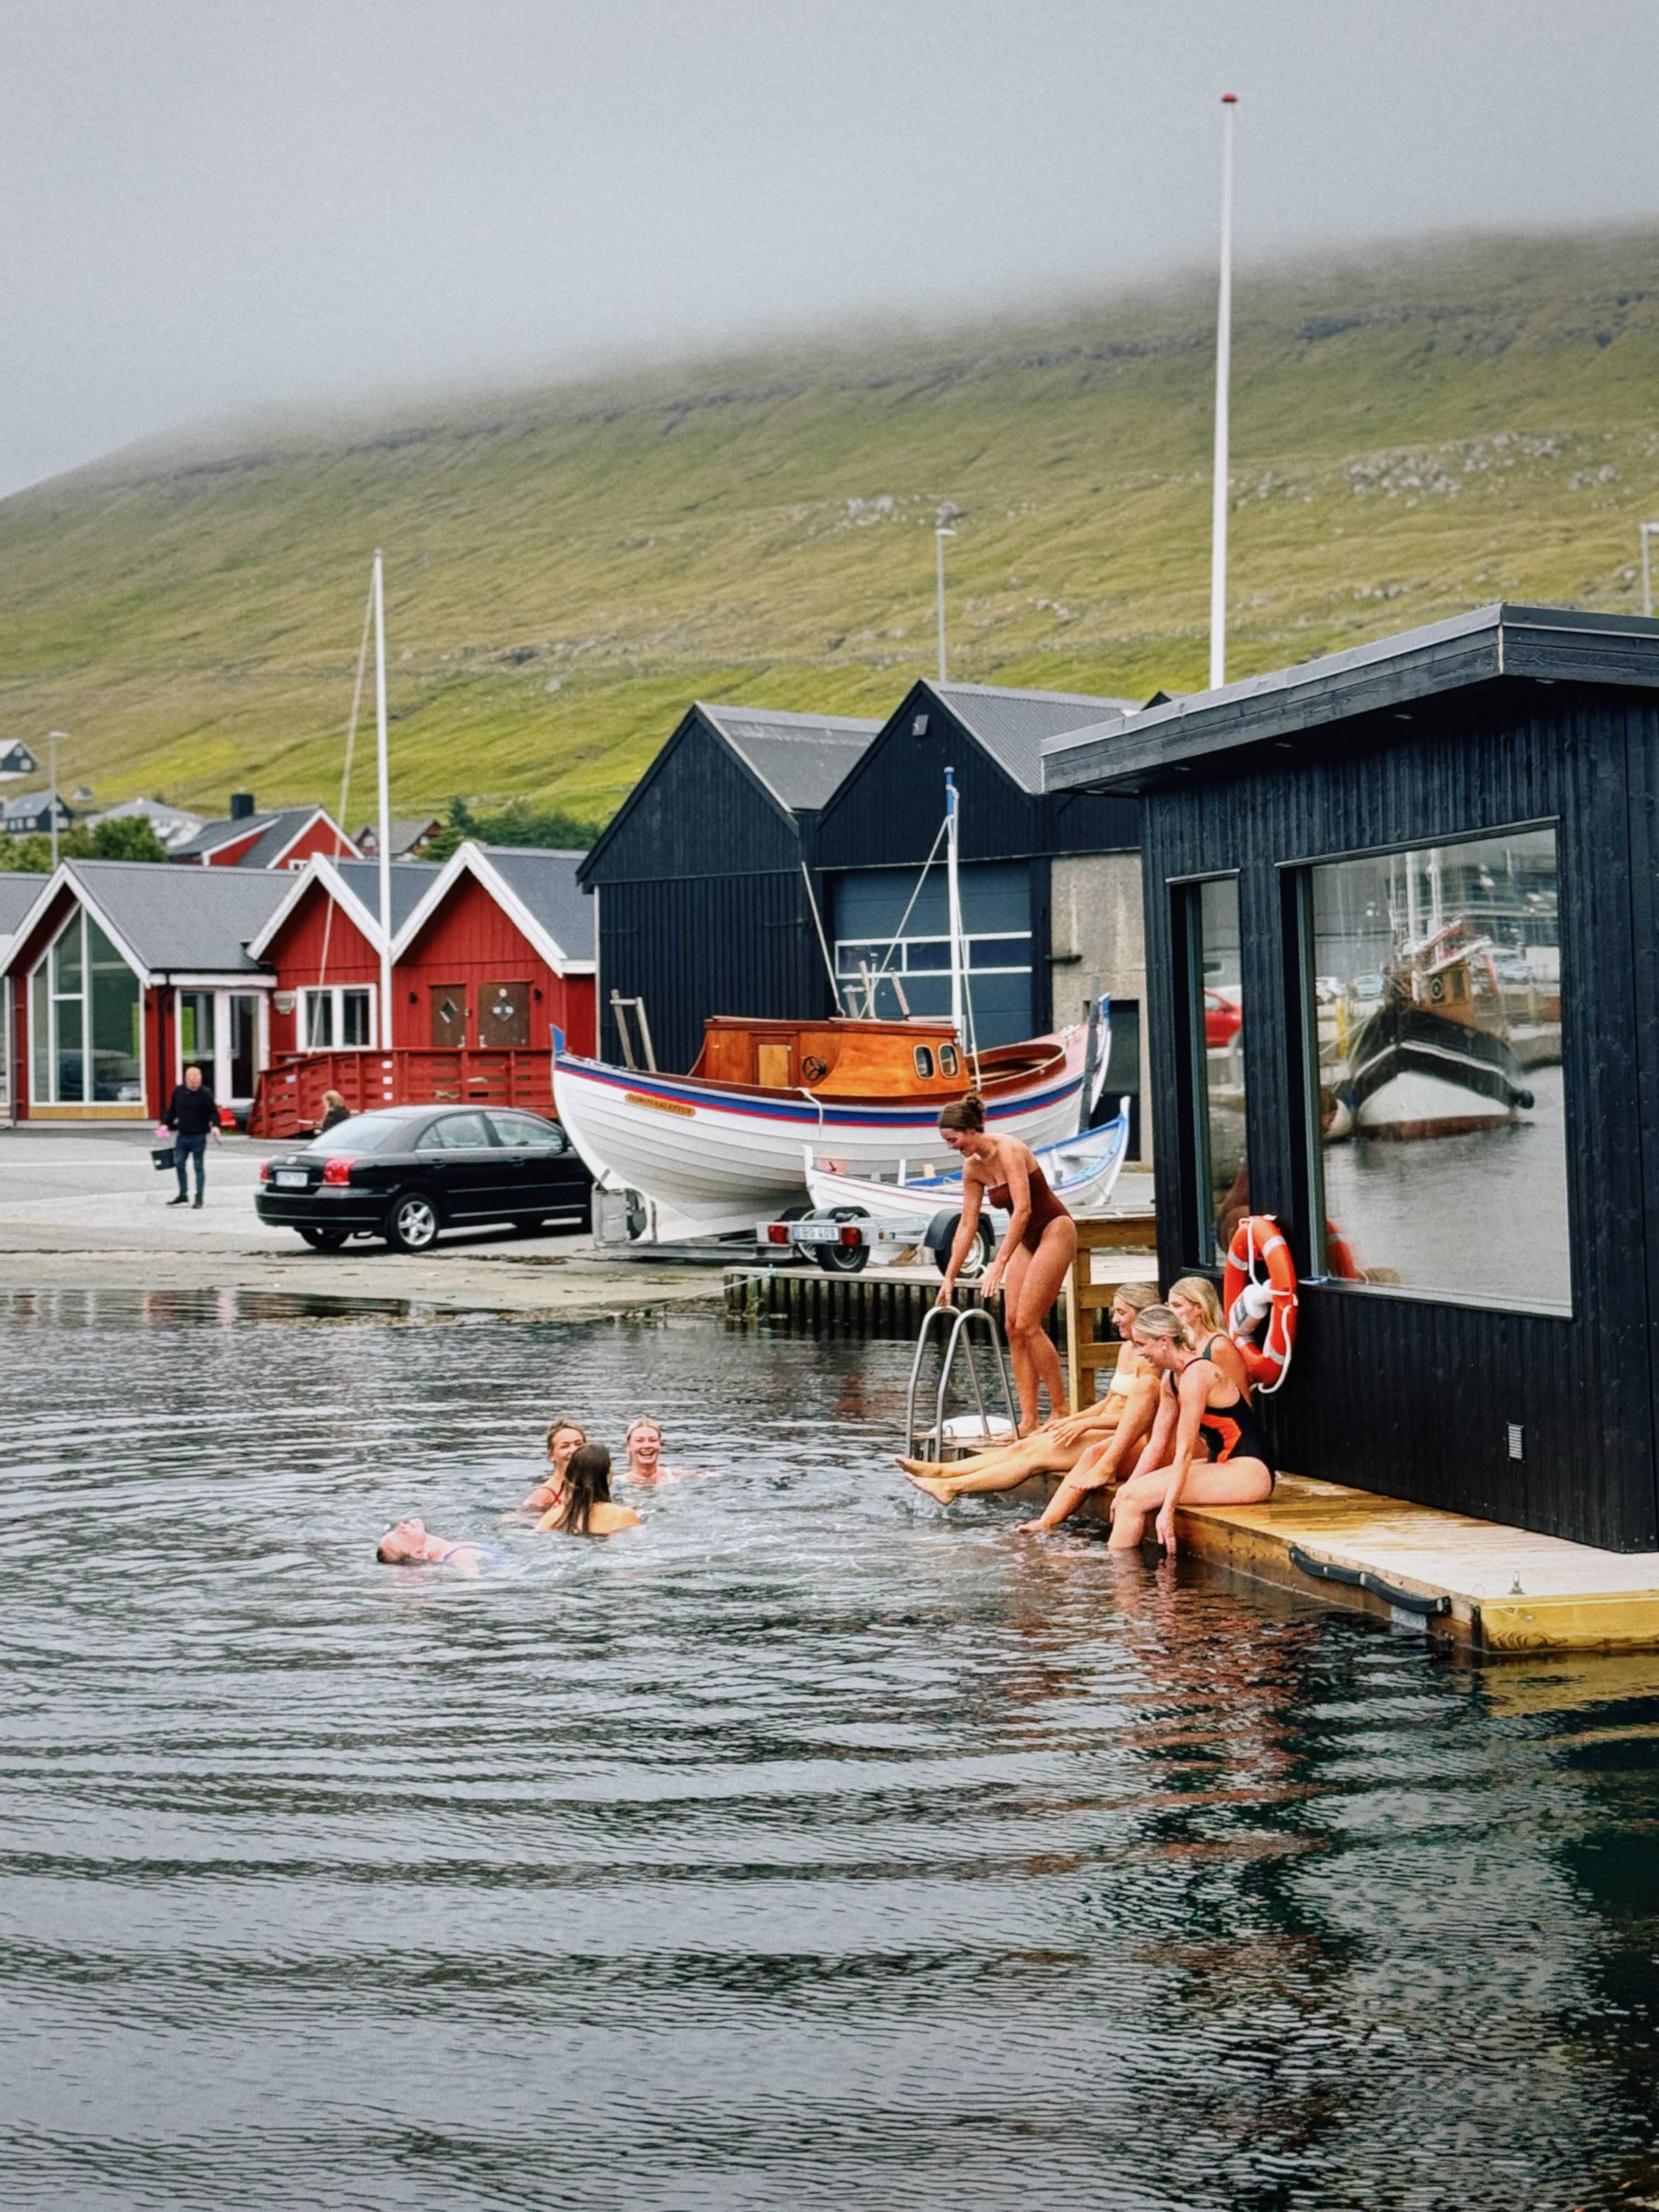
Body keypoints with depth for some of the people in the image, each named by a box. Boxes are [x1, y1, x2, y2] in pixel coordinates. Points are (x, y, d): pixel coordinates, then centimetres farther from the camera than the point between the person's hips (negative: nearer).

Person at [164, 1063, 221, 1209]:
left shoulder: (205, 1093, -9)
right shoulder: (179, 1092, 4)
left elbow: (213, 1112, -9)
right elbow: (172, 1110, 15)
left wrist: (215, 1126, -24)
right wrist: (166, 1124, 8)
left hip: (199, 1137, -5)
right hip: (182, 1135, 5)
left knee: (199, 1167, 1)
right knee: (179, 1164, 8)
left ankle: (199, 1198, 6)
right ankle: (183, 1196, 19)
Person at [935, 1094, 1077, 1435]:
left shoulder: (1008, 1151, -21)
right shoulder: (972, 1168, 3)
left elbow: (1023, 1209, -28)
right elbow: (967, 1225, 9)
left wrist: (1000, 1264, -33)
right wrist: (950, 1276, 7)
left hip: (1054, 1231, -8)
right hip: (1026, 1240, 8)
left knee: (1027, 1323, -15)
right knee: (1013, 1327, -1)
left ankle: (1061, 1413, -6)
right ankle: (1029, 1420, -1)